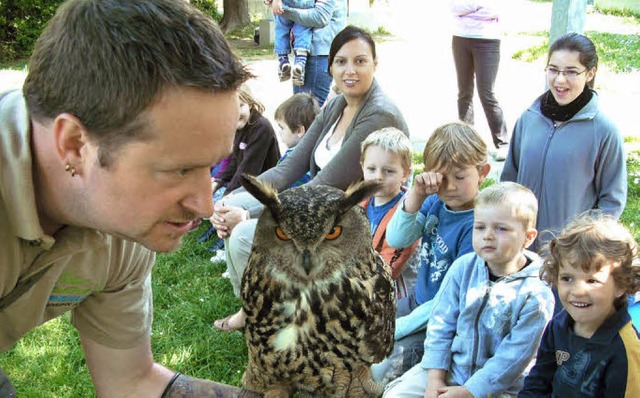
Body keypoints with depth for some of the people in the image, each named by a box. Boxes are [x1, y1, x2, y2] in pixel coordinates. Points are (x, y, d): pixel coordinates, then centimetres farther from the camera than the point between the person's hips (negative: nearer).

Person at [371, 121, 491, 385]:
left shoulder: (476, 224, -23)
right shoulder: (434, 203, -1)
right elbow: (396, 240, -8)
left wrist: (399, 327, -18)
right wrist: (416, 195, -21)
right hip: (417, 301, 7)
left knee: (380, 371, -18)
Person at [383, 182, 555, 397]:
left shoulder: (536, 294, -17)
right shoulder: (463, 268, -4)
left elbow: (513, 358, -16)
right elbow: (441, 322, -1)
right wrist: (435, 378, -8)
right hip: (450, 367, 5)